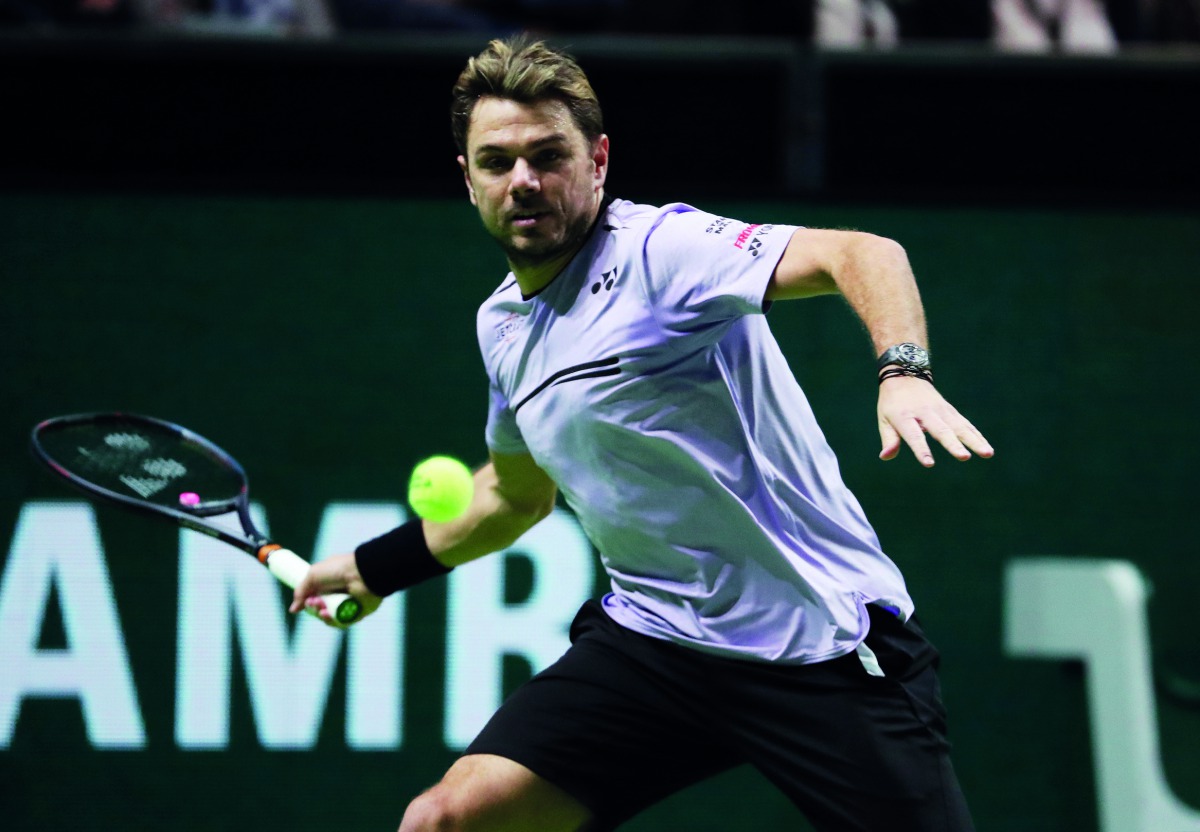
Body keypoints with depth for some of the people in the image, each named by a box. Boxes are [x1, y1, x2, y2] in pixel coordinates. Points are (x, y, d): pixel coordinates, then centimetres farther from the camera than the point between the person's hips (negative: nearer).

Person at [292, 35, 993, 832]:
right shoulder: (503, 324, 11)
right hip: (652, 638, 6)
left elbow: (862, 253, -28)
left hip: (821, 641, -6)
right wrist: (376, 566, 39)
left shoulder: (660, 249, -14)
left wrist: (904, 374, -46)